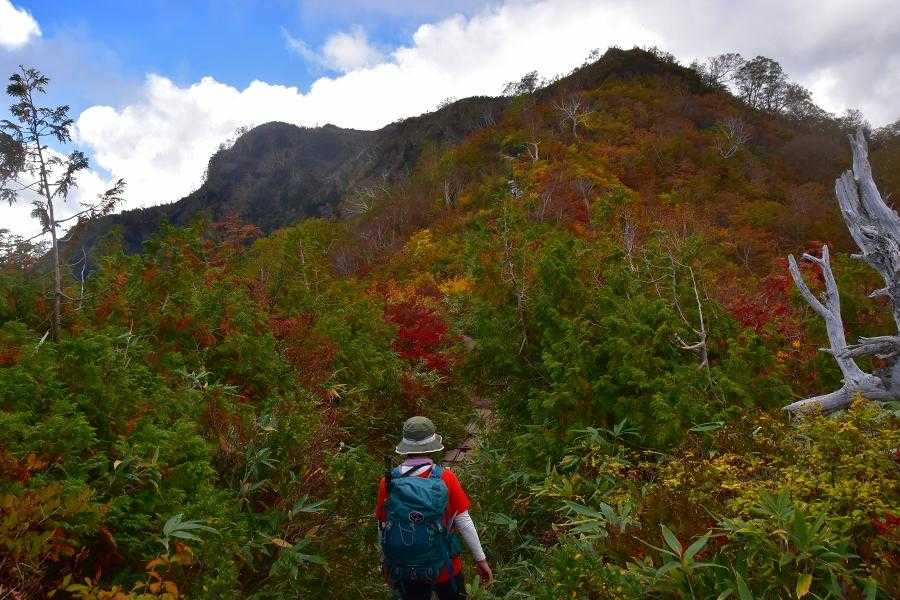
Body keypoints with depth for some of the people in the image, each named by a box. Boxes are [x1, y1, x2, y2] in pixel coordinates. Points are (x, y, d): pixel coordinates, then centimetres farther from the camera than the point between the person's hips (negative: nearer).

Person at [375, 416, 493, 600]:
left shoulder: (388, 482, -14)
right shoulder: (445, 479, -18)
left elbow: (383, 528, -3)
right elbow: (463, 522, -12)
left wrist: (386, 563, 13)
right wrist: (481, 559, 0)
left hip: (405, 571, 1)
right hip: (444, 567, -1)